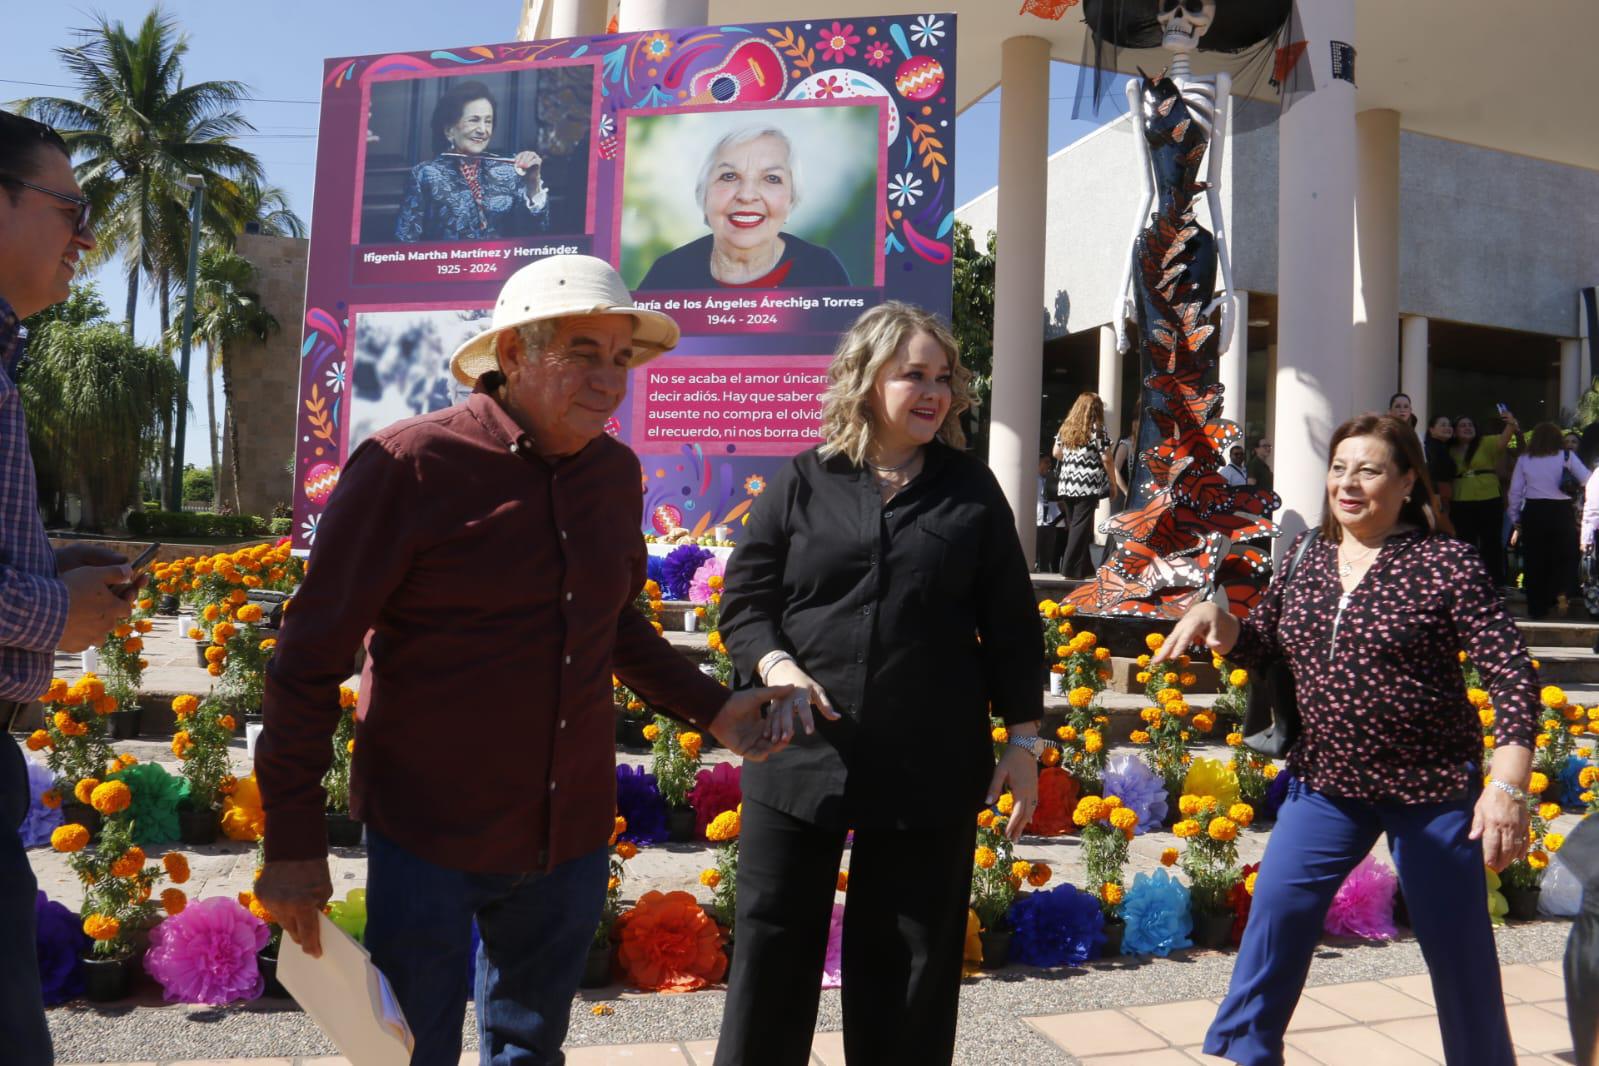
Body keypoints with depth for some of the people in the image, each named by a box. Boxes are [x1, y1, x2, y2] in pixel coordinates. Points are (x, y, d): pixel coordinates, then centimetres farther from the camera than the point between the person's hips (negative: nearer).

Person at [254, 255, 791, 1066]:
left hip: (572, 836, 5)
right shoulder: (408, 466, -15)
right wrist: (293, 844, -10)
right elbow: (310, 659, -11)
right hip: (430, 837, -5)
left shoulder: (616, 473, 1)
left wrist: (710, 707, 7)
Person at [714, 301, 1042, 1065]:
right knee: (772, 949, 9)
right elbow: (744, 599, 4)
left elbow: (1010, 624, 6)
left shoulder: (972, 490, 4)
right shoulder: (802, 483, 2)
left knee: (910, 962, 13)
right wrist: (774, 663, -15)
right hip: (800, 755, 0)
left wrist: (1023, 739, 4)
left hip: (930, 766, 1)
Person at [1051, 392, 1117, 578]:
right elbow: (1106, 459, -7)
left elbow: (1056, 453, 18)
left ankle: (1084, 568, 20)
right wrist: (1114, 483, 2)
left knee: (1072, 526, 12)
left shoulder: (1065, 428, 10)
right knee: (1081, 527, -1)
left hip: (1067, 484, 5)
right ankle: (1072, 568, -1)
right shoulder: (1096, 429, -6)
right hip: (1088, 484, -5)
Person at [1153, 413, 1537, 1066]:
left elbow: (1511, 675, -12)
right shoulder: (1304, 559, 4)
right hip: (1327, 782, 4)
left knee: (1457, 947, 8)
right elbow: (1260, 647, 13)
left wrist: (1507, 787, -20)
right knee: (1276, 908, 0)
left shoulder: (1447, 565, -11)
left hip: (1432, 789, -3)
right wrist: (1212, 617, -9)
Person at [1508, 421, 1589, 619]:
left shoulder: (1524, 459, 3)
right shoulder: (1566, 457, -2)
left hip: (1532, 512, 2)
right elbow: (1588, 482, -8)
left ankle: (1536, 609, 15)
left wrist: (1516, 521, 10)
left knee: (1535, 560, 9)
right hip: (1560, 511, -2)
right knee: (1562, 558, 16)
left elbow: (1515, 491, 4)